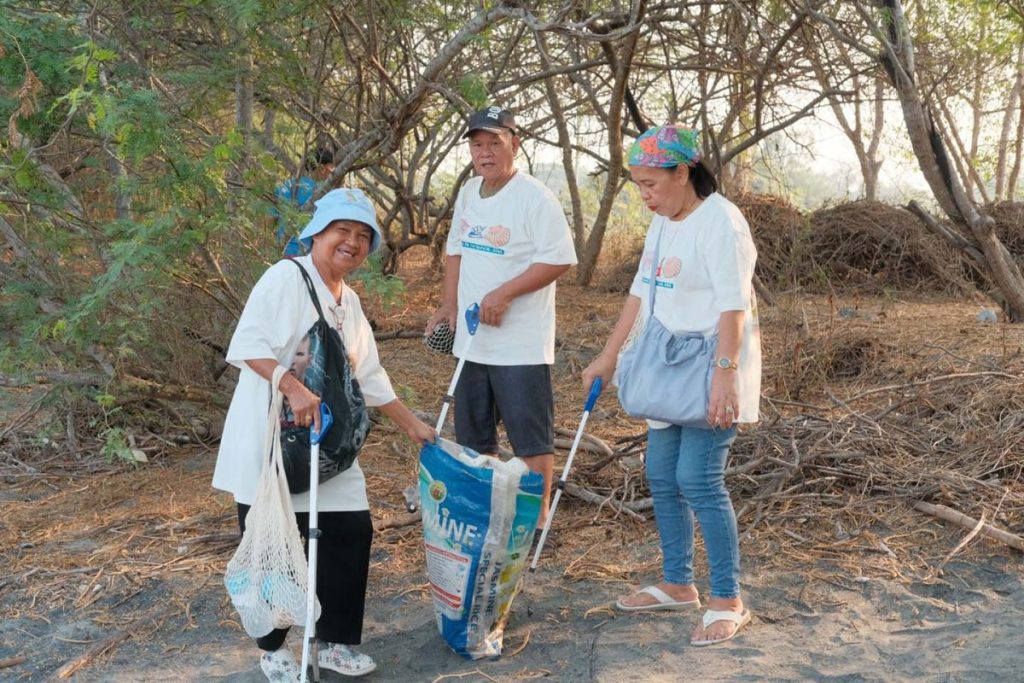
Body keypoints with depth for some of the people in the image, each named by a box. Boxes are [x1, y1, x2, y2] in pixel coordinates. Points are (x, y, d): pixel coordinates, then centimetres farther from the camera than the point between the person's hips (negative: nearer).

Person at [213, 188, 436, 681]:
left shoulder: (350, 304, 13)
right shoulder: (286, 277, -11)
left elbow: (369, 377, 19)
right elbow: (248, 345, -21)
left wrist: (413, 426, 18)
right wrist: (294, 389, -32)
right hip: (269, 438, -7)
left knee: (352, 531, 5)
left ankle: (336, 641, 21)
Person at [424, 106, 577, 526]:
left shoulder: (535, 198, -13)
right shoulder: (468, 192, 10)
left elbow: (559, 259, -17)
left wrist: (504, 293, -22)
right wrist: (449, 303, 9)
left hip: (520, 345, -8)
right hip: (472, 340, 8)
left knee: (531, 436, -1)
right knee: (472, 436, 16)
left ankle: (537, 519, 10)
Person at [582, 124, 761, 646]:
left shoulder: (720, 222, -16)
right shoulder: (662, 223, 12)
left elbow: (733, 307, -22)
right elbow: (641, 292, 16)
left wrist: (725, 374, -28)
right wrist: (608, 355, 16)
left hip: (711, 374, -9)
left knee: (698, 480, -11)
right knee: (662, 477, 12)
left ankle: (728, 602, 2)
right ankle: (678, 585, 26)